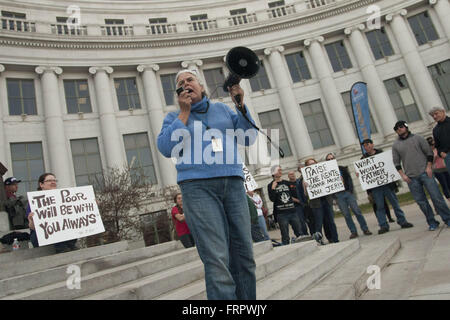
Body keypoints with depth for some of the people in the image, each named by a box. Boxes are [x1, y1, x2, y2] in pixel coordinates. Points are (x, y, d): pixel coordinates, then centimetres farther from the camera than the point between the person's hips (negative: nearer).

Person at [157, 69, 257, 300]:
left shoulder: (222, 109, 22)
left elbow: (248, 138, 14)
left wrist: (240, 105, 5)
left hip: (233, 183, 3)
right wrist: (185, 112, 2)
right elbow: (166, 148, -2)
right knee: (217, 259, -14)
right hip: (198, 187, -3)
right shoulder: (175, 117, 17)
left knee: (244, 254, 2)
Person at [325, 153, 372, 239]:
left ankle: (365, 229, 9)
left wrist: (350, 190, -7)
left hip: (348, 192, 1)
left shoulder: (342, 168, 9)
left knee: (357, 211, 0)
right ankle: (353, 232, 9)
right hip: (338, 195, -1)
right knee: (346, 215, 1)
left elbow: (349, 179, 5)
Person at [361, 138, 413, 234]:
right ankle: (383, 226, 7)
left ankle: (402, 221, 16)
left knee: (395, 202, 5)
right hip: (375, 186, -1)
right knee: (380, 206, 1)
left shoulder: (381, 153, 9)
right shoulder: (363, 159, 6)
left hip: (386, 183, 1)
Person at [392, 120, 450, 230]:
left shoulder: (417, 138, 5)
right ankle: (432, 222, 14)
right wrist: (402, 175, -1)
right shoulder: (396, 145, 8)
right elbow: (396, 162, 8)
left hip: (425, 173, -1)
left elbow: (429, 152, 4)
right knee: (421, 201, 3)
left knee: (436, 197, -3)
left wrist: (429, 167, -6)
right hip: (411, 178, 1)